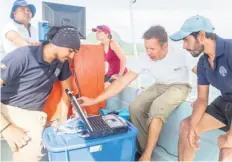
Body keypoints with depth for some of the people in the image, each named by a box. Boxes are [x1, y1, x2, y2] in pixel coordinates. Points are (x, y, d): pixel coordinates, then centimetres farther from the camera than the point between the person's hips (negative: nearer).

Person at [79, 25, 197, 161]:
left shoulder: (180, 53, -28)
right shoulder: (145, 59, -18)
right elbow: (122, 82, -20)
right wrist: (94, 100, -25)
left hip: (180, 86, -4)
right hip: (160, 86, 4)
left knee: (157, 108, -32)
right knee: (135, 107, -18)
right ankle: (144, 147, 1)